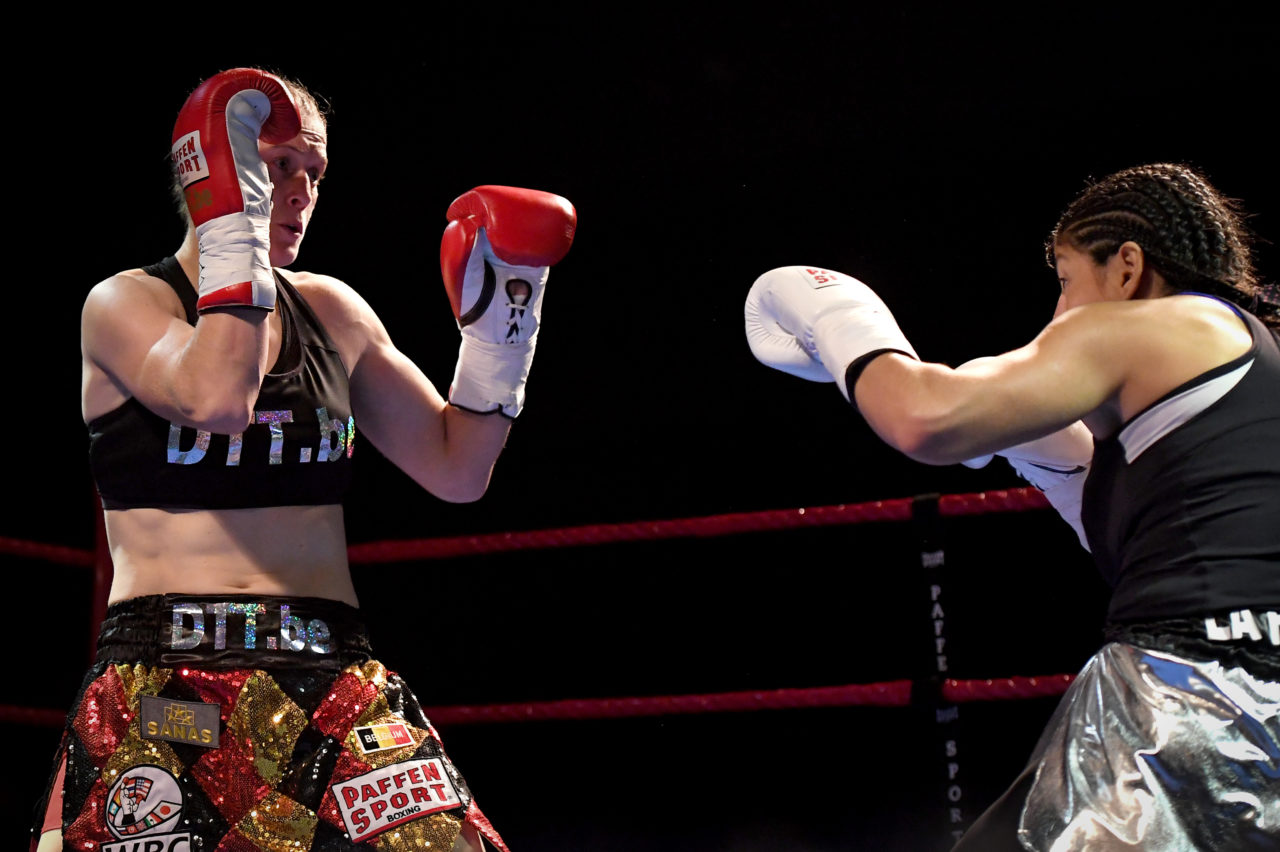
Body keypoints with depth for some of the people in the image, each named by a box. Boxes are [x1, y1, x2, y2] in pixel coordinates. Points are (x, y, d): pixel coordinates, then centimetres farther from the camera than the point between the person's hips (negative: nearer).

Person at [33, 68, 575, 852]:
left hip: (332, 676, 3)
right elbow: (219, 401, -21)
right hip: (162, 685, -3)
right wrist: (235, 219, -14)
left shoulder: (333, 311, 13)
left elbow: (457, 471, 14)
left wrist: (502, 307, 4)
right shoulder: (125, 304, 2)